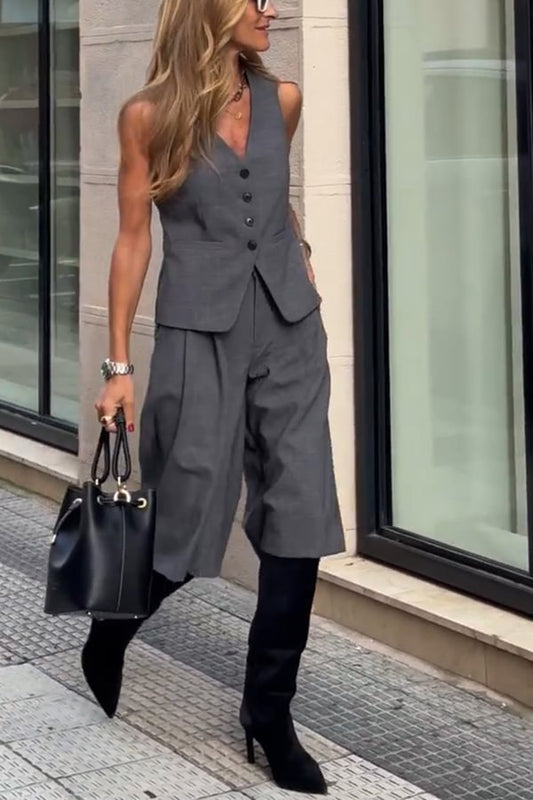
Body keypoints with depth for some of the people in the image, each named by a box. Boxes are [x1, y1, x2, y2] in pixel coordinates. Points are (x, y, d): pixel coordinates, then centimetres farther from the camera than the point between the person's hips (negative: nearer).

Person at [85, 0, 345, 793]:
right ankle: (106, 639, 30)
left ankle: (270, 711, 9)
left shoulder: (282, 101, 7)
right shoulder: (149, 115, -4)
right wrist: (119, 364, -4)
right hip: (200, 332, -4)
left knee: (300, 519, -3)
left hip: (290, 326, 4)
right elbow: (134, 238, -3)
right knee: (187, 520, -2)